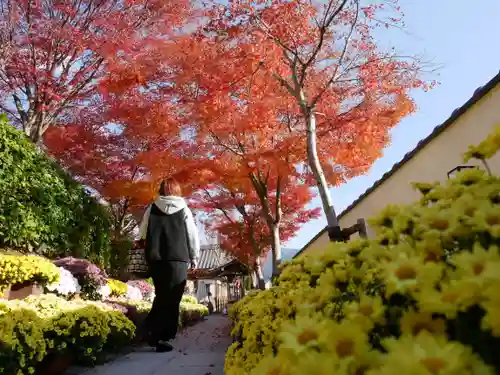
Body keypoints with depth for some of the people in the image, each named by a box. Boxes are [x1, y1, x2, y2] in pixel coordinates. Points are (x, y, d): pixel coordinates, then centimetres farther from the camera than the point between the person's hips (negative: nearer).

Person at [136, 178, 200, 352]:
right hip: (177, 259, -2)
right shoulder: (184, 210, 3)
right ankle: (161, 337, -1)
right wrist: (194, 257, 12)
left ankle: (153, 330, 15)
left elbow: (142, 233, 9)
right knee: (172, 299, 3)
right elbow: (192, 235, 3)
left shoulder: (152, 208, 7)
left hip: (155, 258, 3)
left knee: (161, 295, 18)